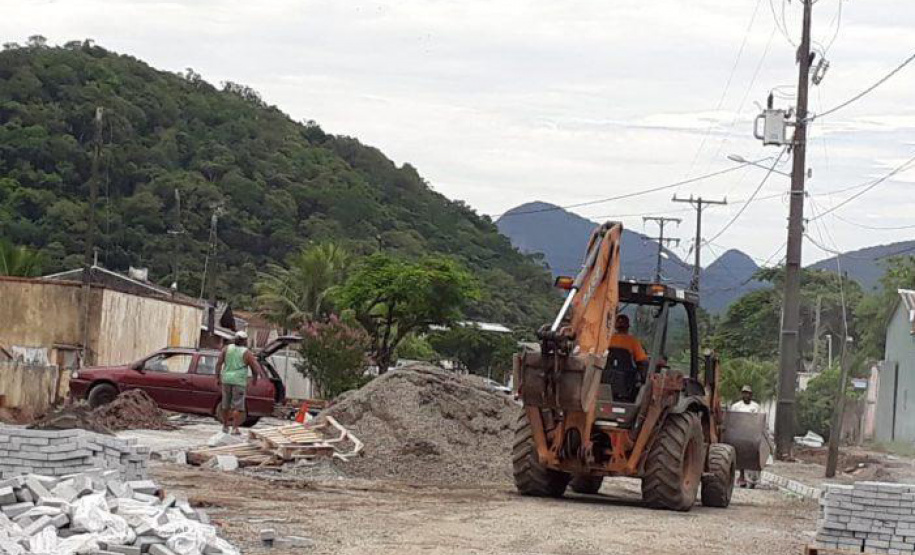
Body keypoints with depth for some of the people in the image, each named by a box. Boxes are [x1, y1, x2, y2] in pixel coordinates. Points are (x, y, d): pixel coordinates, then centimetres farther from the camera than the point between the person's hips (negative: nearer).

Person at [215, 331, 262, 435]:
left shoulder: (227, 348, 5)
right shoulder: (247, 353, -4)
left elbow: (218, 363, -1)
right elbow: (257, 369, -6)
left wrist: (217, 378, 3)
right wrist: (255, 378, 13)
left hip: (226, 379, 4)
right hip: (239, 381, -4)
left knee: (226, 404, 17)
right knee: (238, 406, -1)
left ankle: (225, 426, 25)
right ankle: (235, 428, -8)